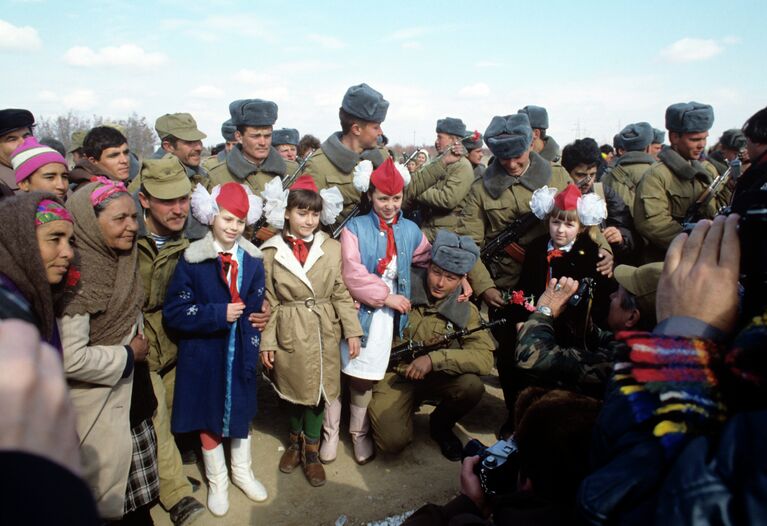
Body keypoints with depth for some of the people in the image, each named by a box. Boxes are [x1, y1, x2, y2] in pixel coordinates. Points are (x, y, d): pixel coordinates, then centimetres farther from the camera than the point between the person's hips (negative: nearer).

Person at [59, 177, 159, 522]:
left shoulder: (120, 261, 2)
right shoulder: (78, 277, -23)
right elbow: (71, 359, -30)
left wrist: (138, 349, 5)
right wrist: (128, 356, -16)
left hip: (131, 397, 8)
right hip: (97, 409, -8)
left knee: (139, 496, 20)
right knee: (103, 497, 11)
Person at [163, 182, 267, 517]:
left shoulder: (252, 260, -3)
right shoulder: (192, 260, -13)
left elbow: (255, 313, 2)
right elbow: (174, 313, -15)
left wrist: (252, 351, -4)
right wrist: (219, 314, -23)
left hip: (240, 353, 3)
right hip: (204, 355, -2)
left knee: (242, 411, 18)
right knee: (208, 417, 14)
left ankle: (242, 471, 43)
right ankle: (217, 481, 37)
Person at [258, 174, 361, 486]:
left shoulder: (332, 249, -1)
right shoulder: (271, 252, -4)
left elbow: (341, 293, 1)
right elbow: (269, 301, -2)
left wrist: (352, 330, -3)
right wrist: (266, 341, -3)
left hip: (324, 332, 1)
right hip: (288, 334, 0)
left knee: (319, 391, 9)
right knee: (293, 391, 14)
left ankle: (311, 450, 30)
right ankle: (295, 439, 42)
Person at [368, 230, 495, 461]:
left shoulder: (465, 310, -9)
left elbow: (484, 358, -21)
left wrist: (434, 359, -30)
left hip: (434, 377, 2)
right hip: (394, 374, -2)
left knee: (472, 386, -28)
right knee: (394, 441, -23)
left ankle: (440, 425, 6)